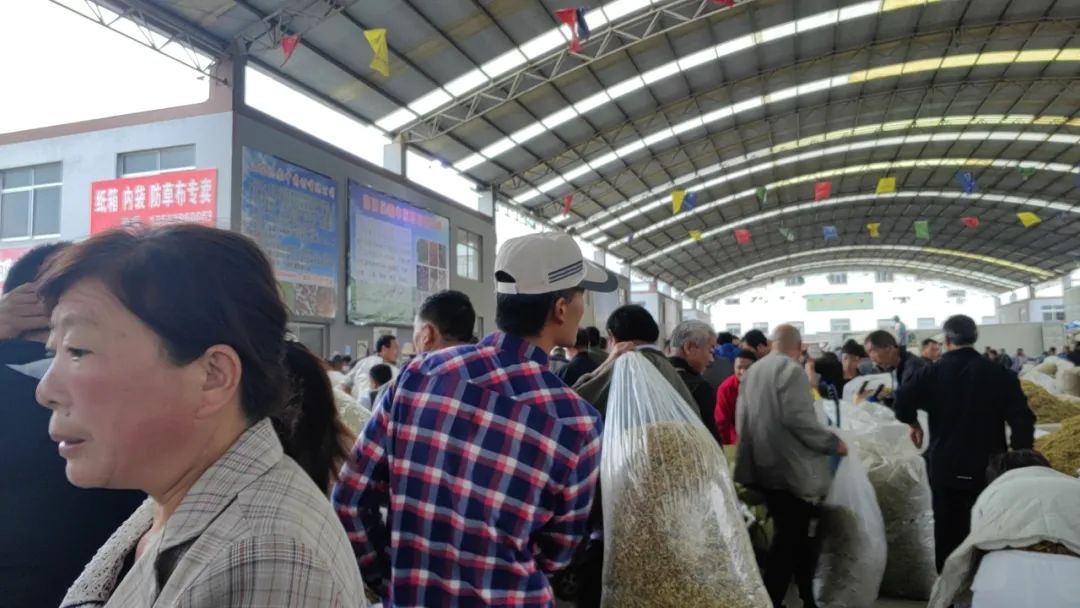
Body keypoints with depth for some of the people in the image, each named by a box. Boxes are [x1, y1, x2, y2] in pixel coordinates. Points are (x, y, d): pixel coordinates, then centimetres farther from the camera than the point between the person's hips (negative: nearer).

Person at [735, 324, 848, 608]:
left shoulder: (752, 371, 12)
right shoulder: (792, 370, -13)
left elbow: (742, 418, 16)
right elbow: (798, 418, -21)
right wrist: (833, 443, -9)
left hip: (763, 465, 8)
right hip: (789, 467, -8)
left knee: (792, 534, 17)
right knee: (791, 537, 0)